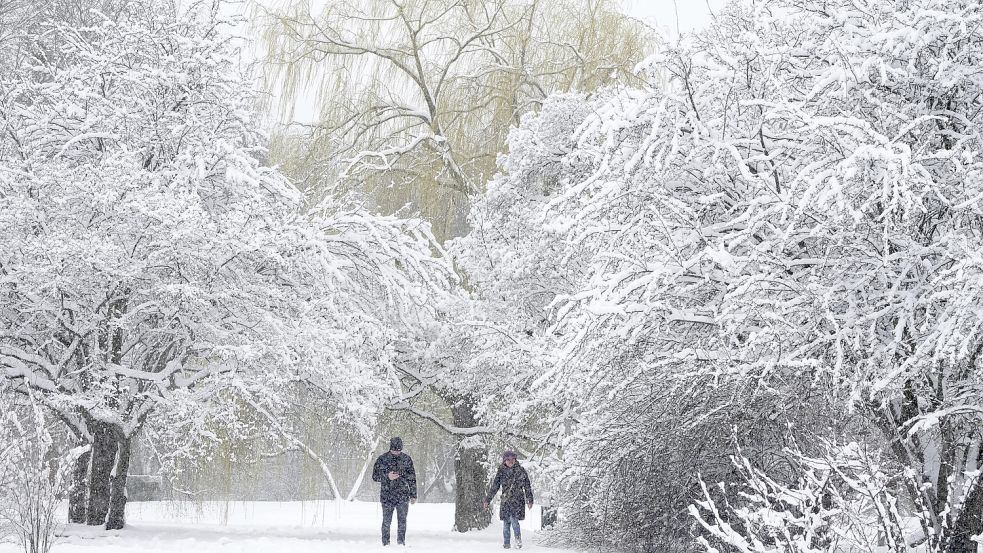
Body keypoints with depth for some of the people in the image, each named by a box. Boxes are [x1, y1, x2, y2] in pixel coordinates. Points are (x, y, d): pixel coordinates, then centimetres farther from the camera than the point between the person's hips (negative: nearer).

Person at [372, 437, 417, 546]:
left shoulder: (406, 459, 5)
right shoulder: (382, 459, 0)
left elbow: (412, 478, 11)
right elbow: (375, 476, 1)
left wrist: (413, 495, 9)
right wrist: (387, 477, -16)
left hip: (403, 496, 1)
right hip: (387, 496, -1)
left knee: (402, 521, -1)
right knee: (386, 522, 2)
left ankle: (401, 542, 7)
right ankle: (385, 543, 9)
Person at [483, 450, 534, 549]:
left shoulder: (521, 471, 2)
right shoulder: (501, 472, 5)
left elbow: (527, 486, 7)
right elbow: (494, 487, 8)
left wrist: (530, 500, 5)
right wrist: (487, 500, 6)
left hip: (517, 500, -2)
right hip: (505, 501, 2)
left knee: (514, 519, -17)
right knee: (506, 523, 2)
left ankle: (518, 540, 0)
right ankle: (507, 543, 12)